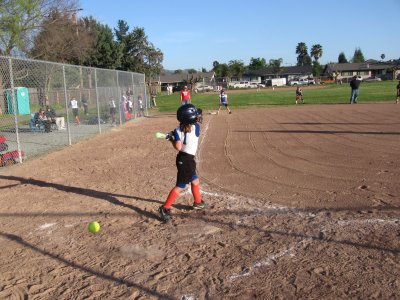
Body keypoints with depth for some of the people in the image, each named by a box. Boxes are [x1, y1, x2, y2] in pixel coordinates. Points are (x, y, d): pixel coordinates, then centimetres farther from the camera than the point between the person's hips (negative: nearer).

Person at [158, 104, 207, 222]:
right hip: (187, 160, -6)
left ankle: (198, 202, 43)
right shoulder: (196, 127, -14)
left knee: (195, 181, 25)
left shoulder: (177, 130, -7)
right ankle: (165, 208, -5)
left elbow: (178, 147, -16)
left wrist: (172, 140, -2)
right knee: (180, 186, -3)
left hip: (182, 158, 6)